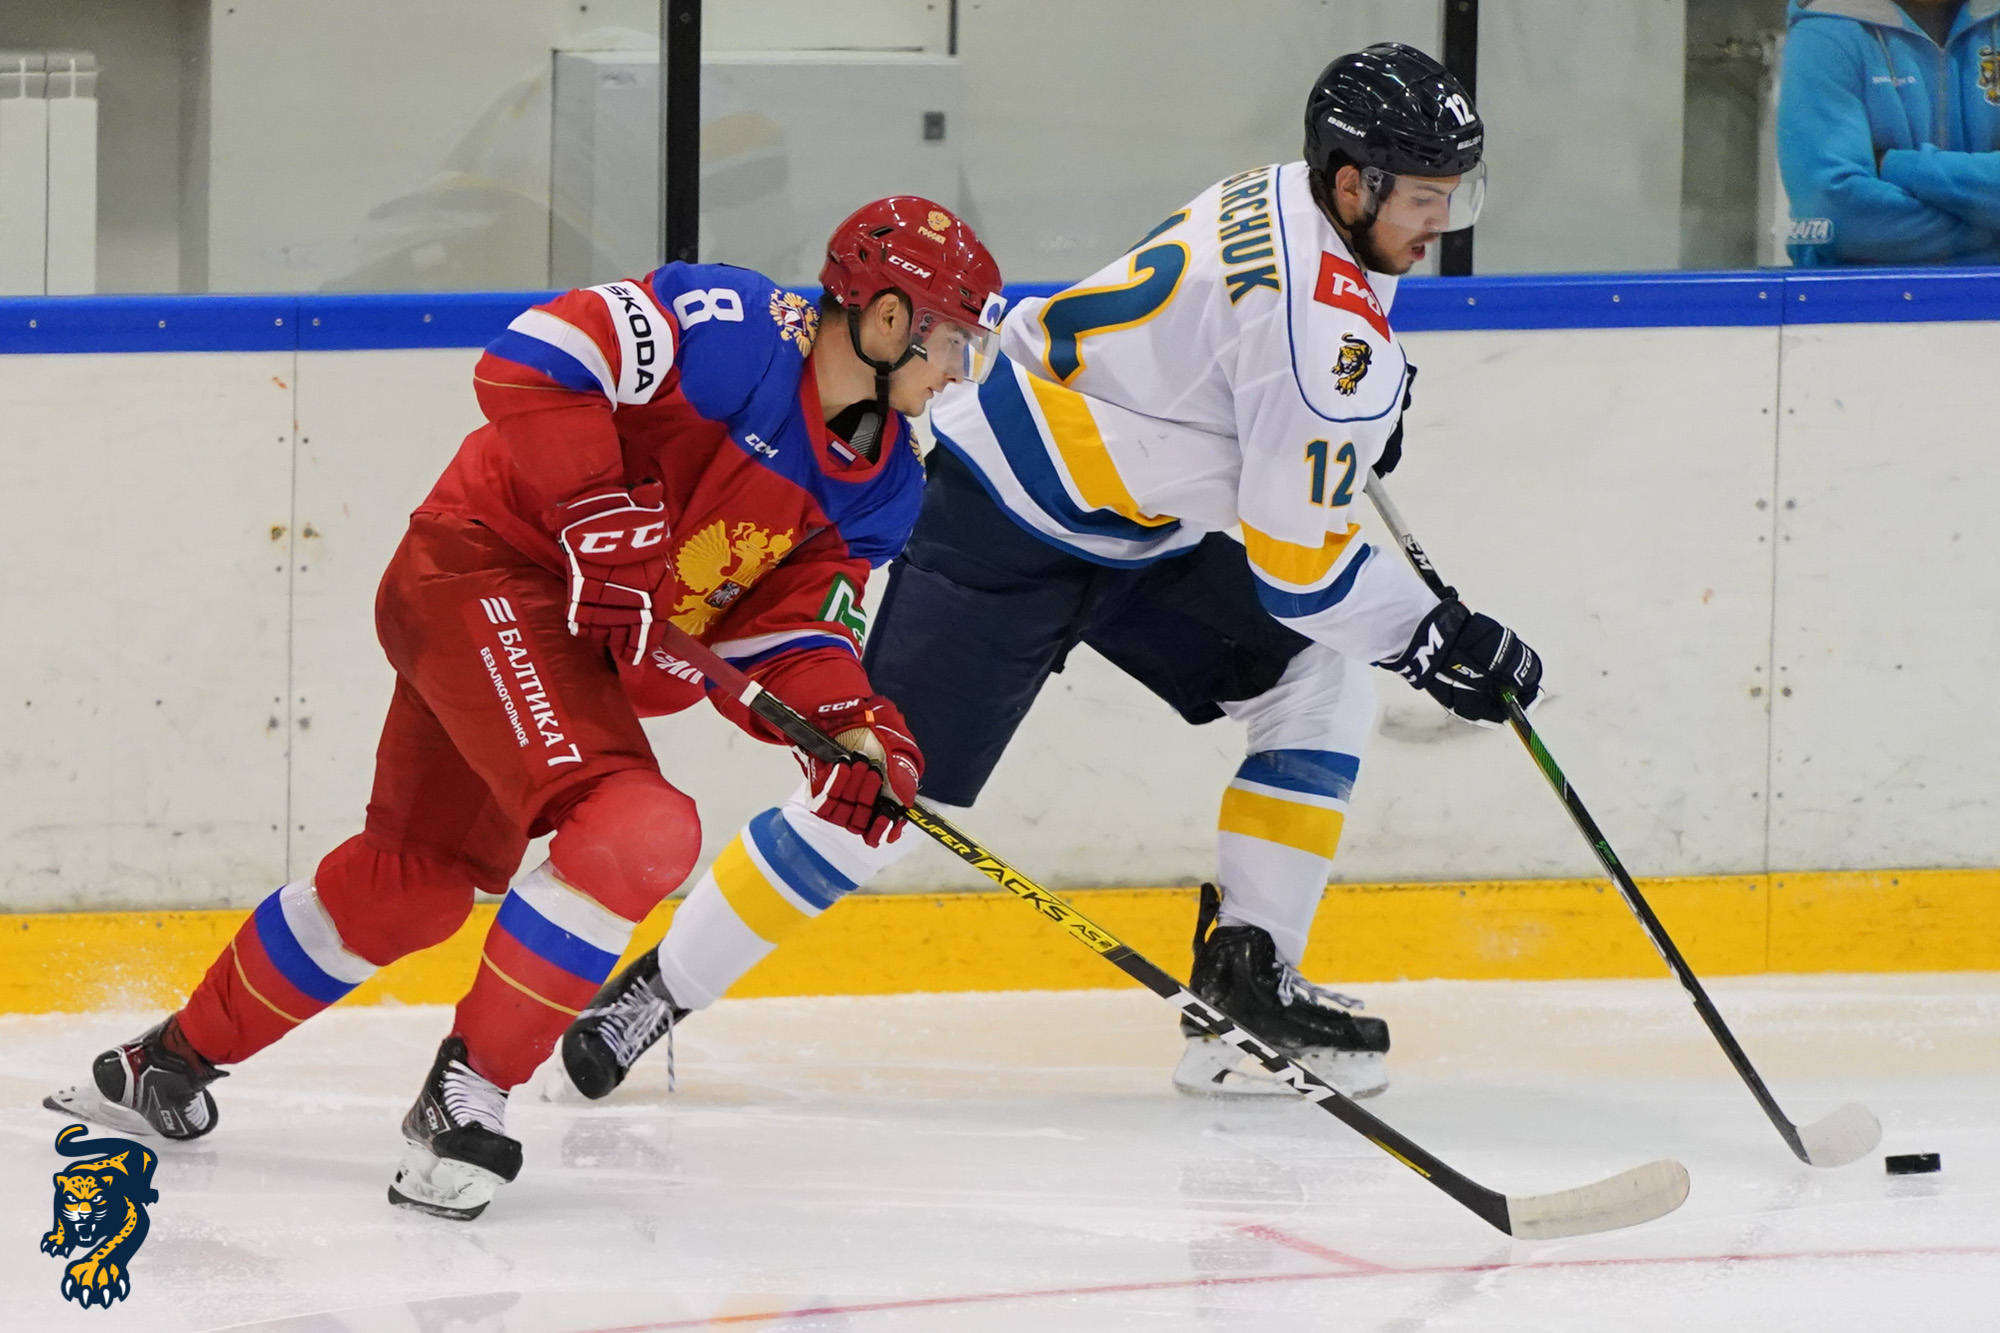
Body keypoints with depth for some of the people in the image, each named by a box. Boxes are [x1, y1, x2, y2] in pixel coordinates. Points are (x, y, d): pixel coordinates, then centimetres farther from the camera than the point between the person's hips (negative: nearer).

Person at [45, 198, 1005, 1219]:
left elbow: (779, 628, 1)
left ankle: (180, 1055, 37)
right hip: (483, 571, -9)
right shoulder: (738, 324, -20)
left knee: (421, 877, 19)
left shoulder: (880, 485, 4)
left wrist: (852, 723, -17)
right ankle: (466, 1088, -13)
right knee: (639, 830, -25)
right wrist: (605, 521, -27)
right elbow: (531, 362, -24)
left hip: (592, 641, 9)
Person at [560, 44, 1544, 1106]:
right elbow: (1296, 566, -23)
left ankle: (1245, 979, 5)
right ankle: (653, 991, 5)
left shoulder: (1281, 201, 1)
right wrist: (1437, 637, -13)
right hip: (1008, 538, -10)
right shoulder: (1327, 325, -27)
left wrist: (1360, 411, 13)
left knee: (1326, 684, 5)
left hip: (1136, 528, 10)